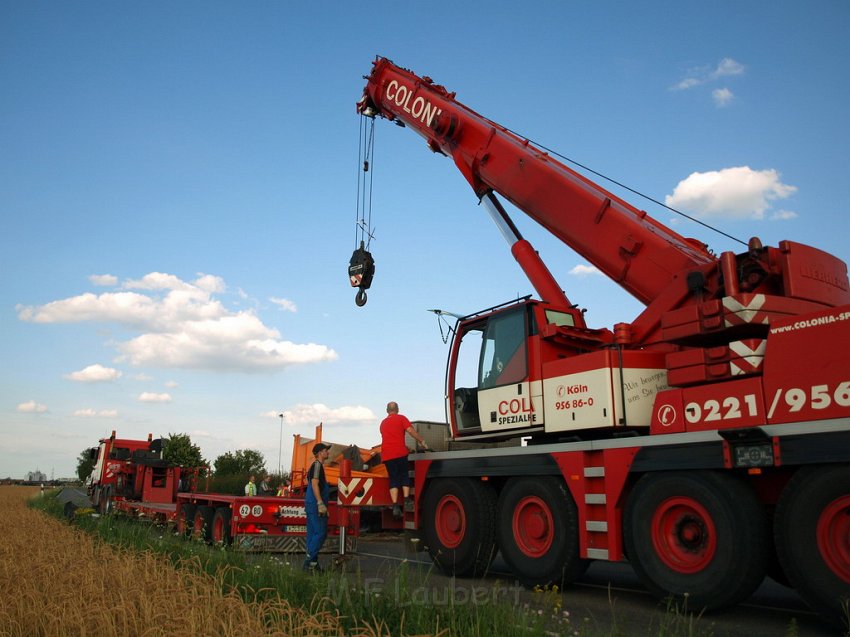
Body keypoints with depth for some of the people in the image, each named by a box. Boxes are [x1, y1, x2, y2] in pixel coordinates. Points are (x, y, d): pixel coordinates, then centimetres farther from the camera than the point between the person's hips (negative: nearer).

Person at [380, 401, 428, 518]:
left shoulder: (383, 423, 23)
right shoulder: (401, 418, 7)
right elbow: (410, 430, -8)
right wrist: (422, 441, 0)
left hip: (386, 455, 4)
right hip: (400, 453, -4)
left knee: (393, 479, 5)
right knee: (404, 476, 10)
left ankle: (395, 506, -7)